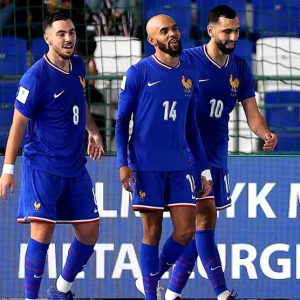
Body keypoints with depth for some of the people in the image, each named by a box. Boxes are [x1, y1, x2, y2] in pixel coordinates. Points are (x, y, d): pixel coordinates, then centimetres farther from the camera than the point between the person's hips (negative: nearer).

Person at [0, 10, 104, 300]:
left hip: (76, 167, 7)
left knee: (89, 232, 9)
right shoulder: (36, 77, -15)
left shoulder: (78, 66, 6)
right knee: (42, 232, -14)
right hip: (42, 165, -7)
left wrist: (93, 131, 10)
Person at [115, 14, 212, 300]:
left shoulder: (188, 75, 11)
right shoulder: (139, 72, -3)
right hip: (147, 166, -4)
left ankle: (156, 275, 21)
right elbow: (122, 121, -2)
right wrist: (123, 163, -11)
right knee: (152, 232, 0)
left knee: (186, 231, -2)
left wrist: (204, 169, 14)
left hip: (179, 166, 4)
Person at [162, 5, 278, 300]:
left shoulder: (240, 68, 7)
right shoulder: (187, 60, -9)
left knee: (197, 225, 7)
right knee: (205, 218, -15)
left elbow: (251, 112, 3)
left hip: (217, 155, 6)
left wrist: (265, 133, -18)